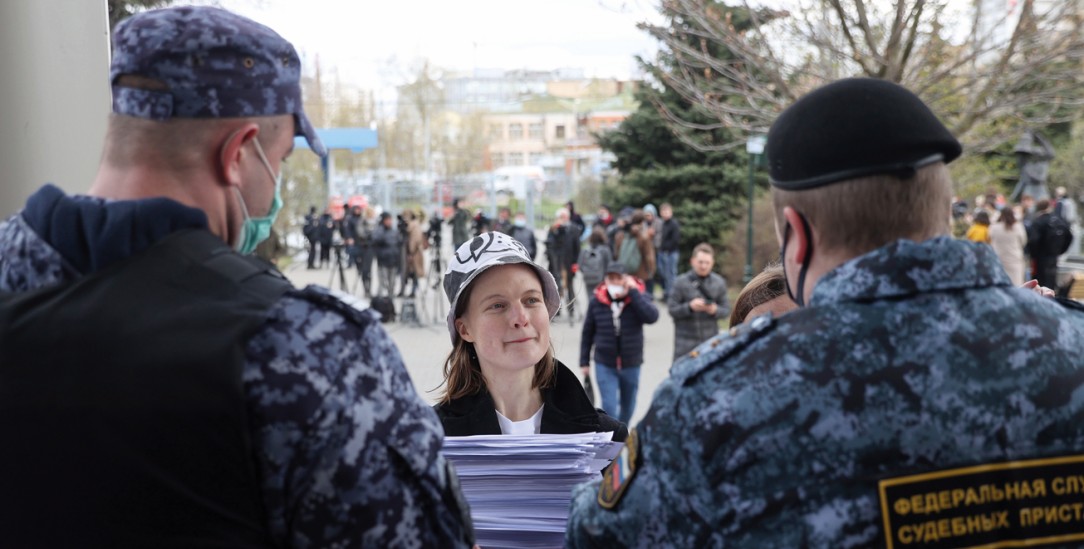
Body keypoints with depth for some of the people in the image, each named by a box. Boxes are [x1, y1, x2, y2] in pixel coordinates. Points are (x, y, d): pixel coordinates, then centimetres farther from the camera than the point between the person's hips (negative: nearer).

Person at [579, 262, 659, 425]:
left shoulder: (639, 296, -8)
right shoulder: (596, 300, -7)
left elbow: (652, 317, -28)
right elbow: (587, 332, 2)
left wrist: (633, 292, -25)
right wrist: (584, 361, 4)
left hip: (631, 364, 1)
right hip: (605, 364, -1)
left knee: (628, 405, 19)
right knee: (609, 407, -9)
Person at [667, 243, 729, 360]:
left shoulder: (719, 282, 3)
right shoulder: (681, 282, -6)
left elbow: (726, 309, 5)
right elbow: (671, 309, -6)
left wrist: (715, 310, -17)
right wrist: (690, 307, -23)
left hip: (710, 341, 2)